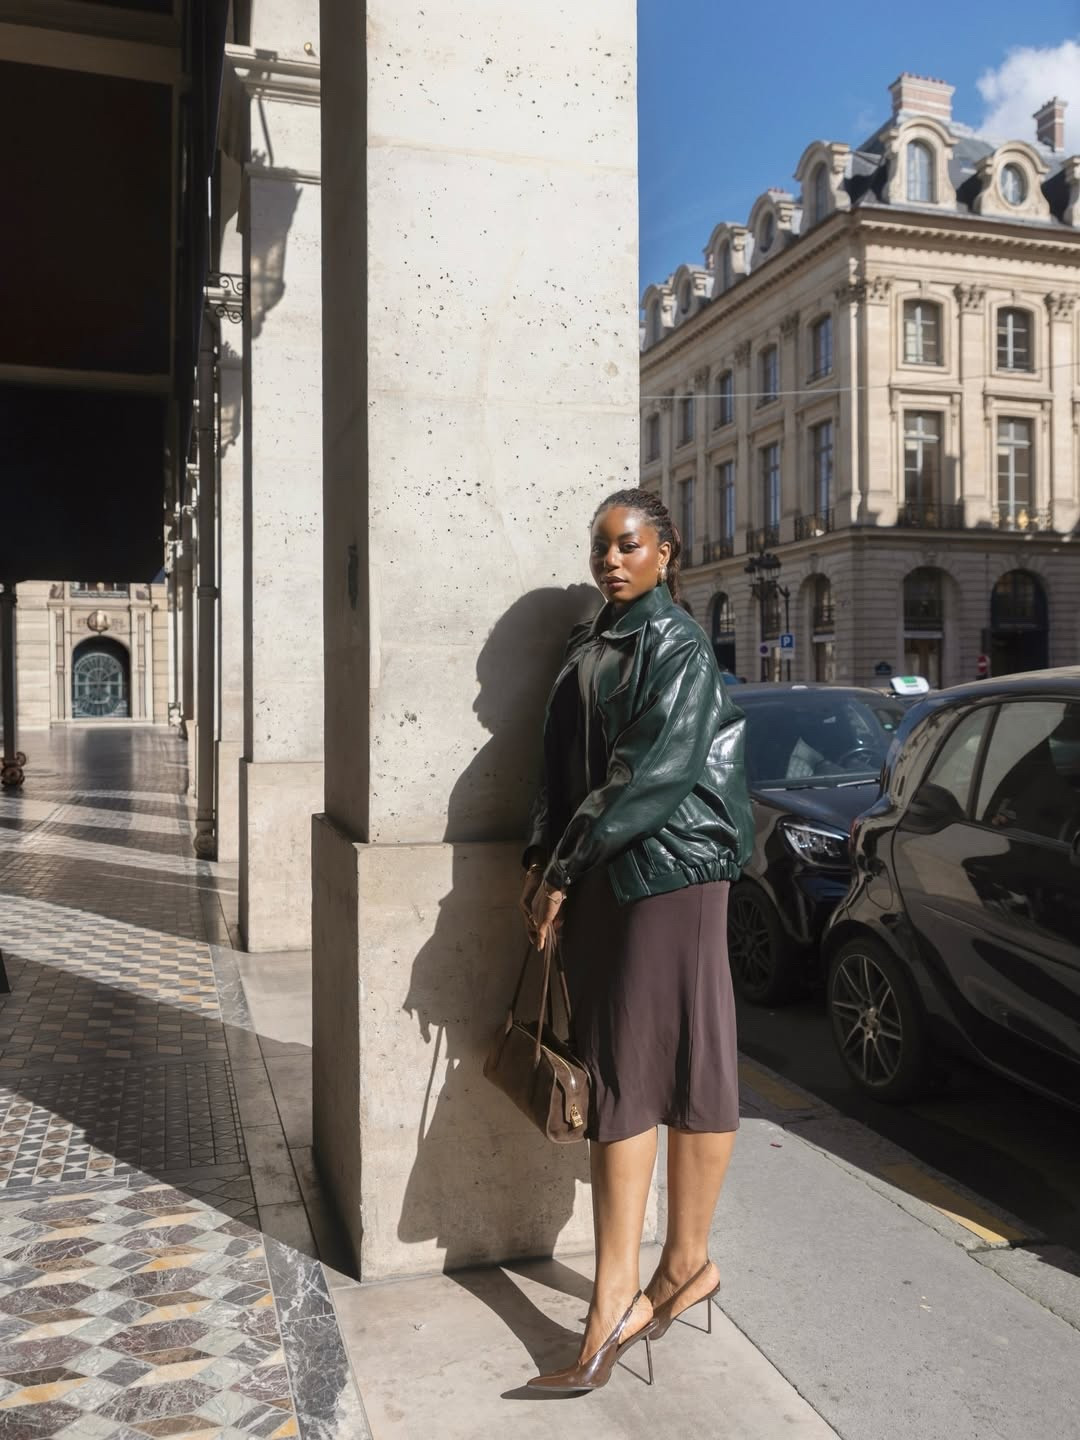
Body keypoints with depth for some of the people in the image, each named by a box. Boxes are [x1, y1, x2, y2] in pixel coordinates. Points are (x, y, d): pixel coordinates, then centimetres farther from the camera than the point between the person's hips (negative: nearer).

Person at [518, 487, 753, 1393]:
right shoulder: (594, 644, 15)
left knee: (682, 1063, 3)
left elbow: (657, 769, -16)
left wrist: (567, 866, -14)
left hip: (667, 873, -7)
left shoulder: (677, 646, -7)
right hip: (599, 878, 7)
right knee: (615, 1076, 7)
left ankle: (685, 1264, 20)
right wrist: (544, 862, 4)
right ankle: (617, 1295, 14)